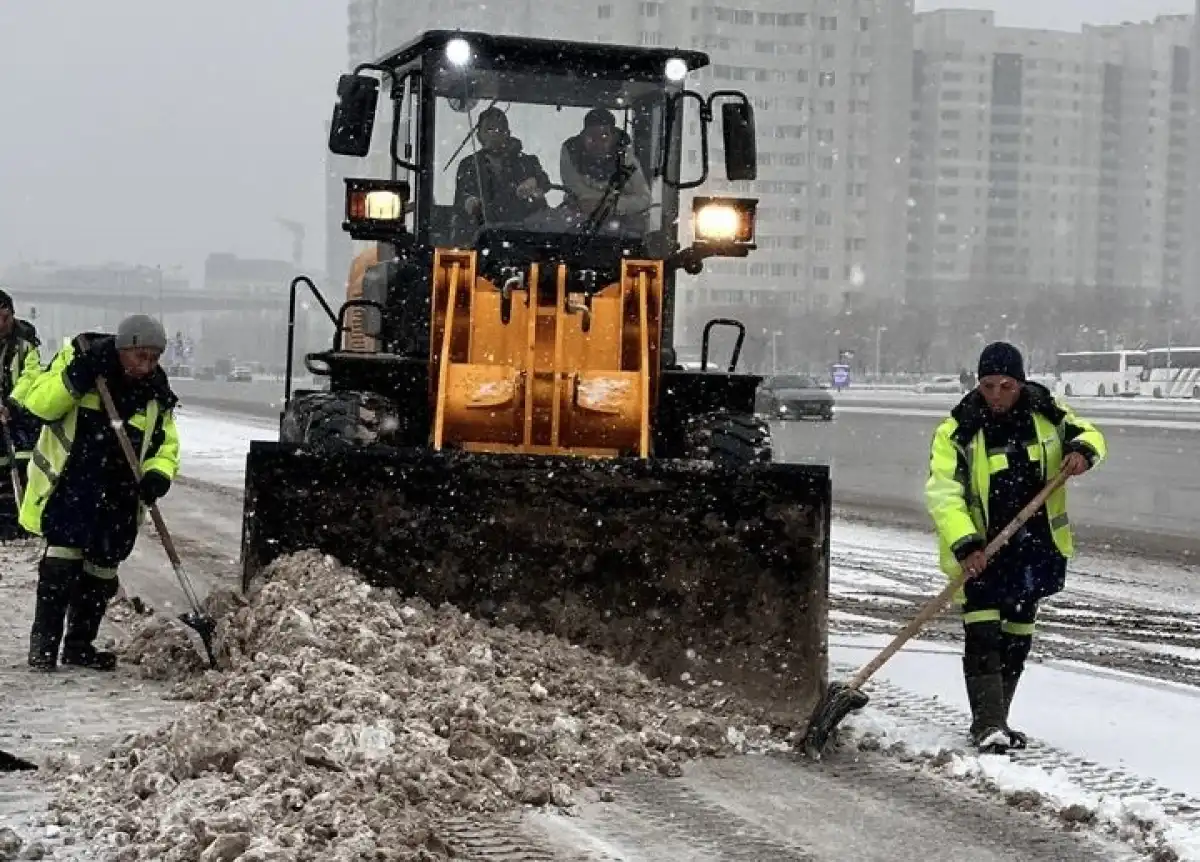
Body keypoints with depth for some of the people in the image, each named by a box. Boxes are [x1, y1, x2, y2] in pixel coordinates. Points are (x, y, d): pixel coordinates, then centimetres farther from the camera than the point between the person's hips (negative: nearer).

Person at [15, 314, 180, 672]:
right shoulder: (77, 359, -8)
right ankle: (44, 643, -7)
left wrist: (158, 474, -12)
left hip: (117, 498, 4)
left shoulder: (156, 393, 2)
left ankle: (80, 645, 23)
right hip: (69, 485, -4)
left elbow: (165, 445, 9)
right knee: (62, 561, -15)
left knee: (101, 571, 9)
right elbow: (39, 402, -13)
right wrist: (76, 378, -28)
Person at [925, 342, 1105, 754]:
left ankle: (994, 721, 25)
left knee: (1017, 637, 13)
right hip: (978, 551, -5)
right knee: (982, 635, -15)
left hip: (1034, 547, 5)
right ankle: (987, 724, -15)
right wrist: (965, 545, -34)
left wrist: (1082, 450, -15)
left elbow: (1089, 434, 10)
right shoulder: (958, 430, -16)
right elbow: (943, 494, -21)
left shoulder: (1046, 412, -4)